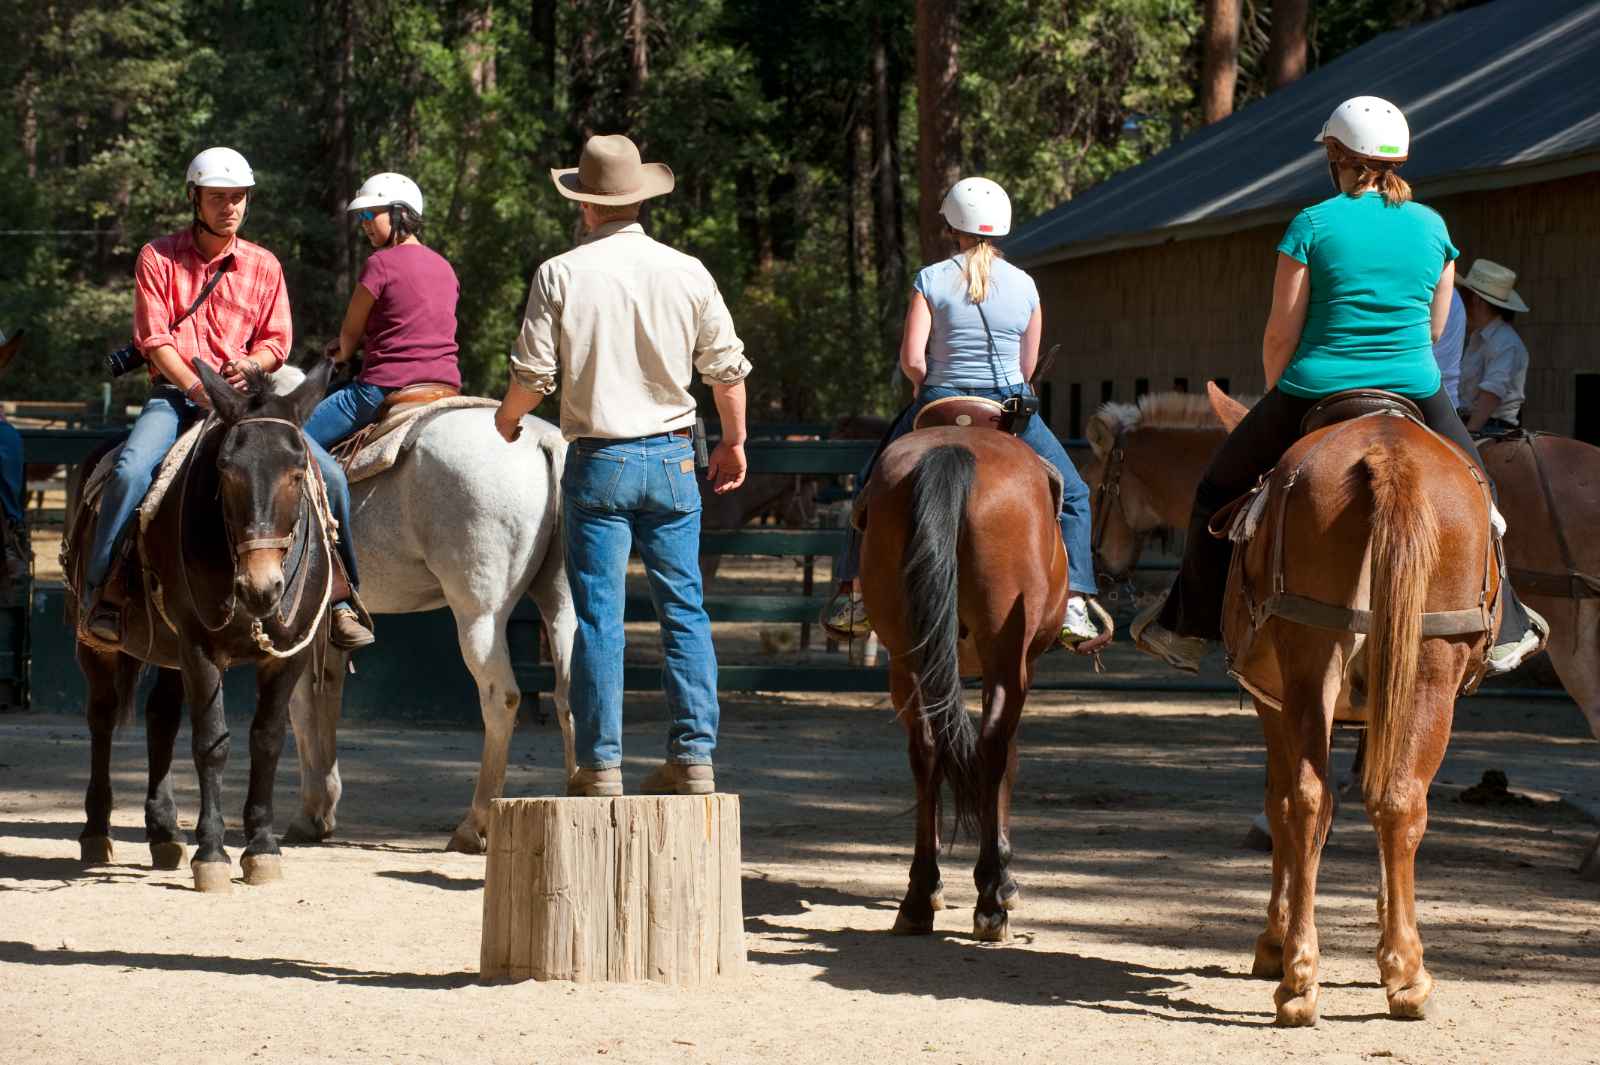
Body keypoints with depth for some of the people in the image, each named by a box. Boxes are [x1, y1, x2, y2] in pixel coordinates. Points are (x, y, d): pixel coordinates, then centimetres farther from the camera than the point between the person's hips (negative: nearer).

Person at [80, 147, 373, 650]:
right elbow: (153, 339, -5)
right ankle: (101, 593, -21)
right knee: (131, 470, -32)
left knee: (329, 475, -13)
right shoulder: (158, 258, 2)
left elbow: (277, 341, 10)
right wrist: (199, 389, -17)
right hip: (174, 394, -2)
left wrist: (250, 366, -13)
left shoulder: (264, 265, 10)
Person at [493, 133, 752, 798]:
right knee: (683, 609, 9)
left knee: (597, 617, 2)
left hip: (597, 460, -2)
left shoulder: (561, 275, -7)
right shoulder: (688, 273, 0)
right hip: (672, 457, 2)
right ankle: (694, 756, 7)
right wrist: (735, 443, 21)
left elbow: (532, 375, -7)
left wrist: (506, 421, 14)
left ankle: (600, 765, 2)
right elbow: (727, 368, 6)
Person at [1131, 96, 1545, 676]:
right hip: (1416, 391, 2)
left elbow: (1281, 334, -4)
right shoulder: (1432, 227, 6)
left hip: (1315, 390, -2)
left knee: (1220, 490, 18)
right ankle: (1504, 630, 25)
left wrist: (1277, 399, 13)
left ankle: (1187, 626, 22)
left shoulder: (1313, 224, -5)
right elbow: (1435, 327, 14)